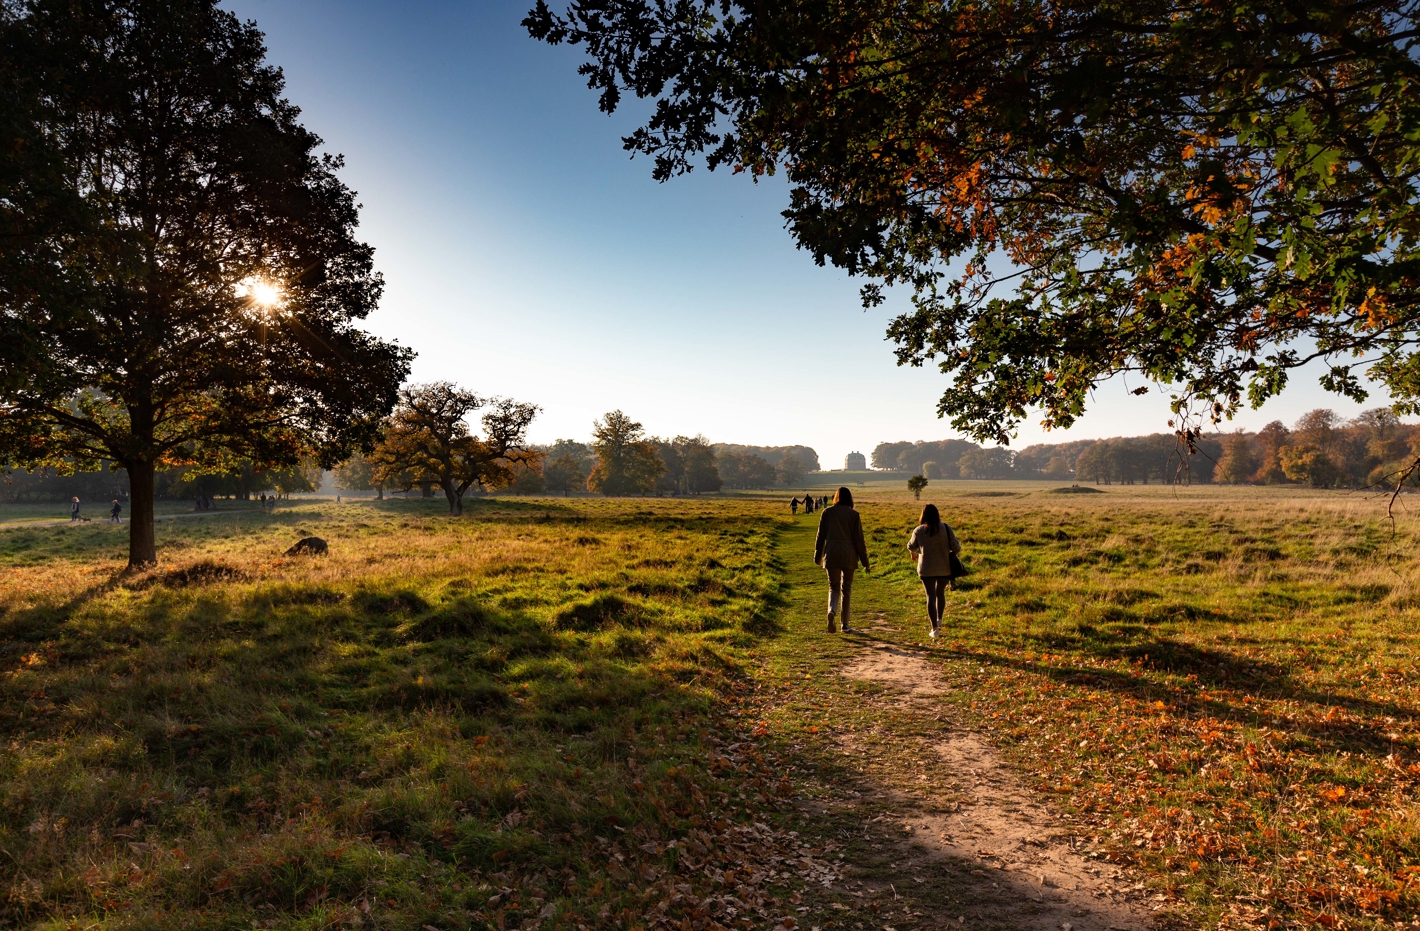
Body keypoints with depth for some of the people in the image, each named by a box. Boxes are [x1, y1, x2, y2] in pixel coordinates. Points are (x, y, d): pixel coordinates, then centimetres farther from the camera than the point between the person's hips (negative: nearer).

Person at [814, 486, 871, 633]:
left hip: (831, 555, 1)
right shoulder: (853, 514, -3)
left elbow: (820, 536, 5)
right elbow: (859, 539, -3)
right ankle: (845, 624, 14)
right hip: (849, 555, -1)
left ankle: (831, 611, -20)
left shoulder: (827, 512, 2)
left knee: (834, 587, 11)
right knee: (846, 589, 12)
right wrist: (865, 561, 3)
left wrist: (817, 556, 16)